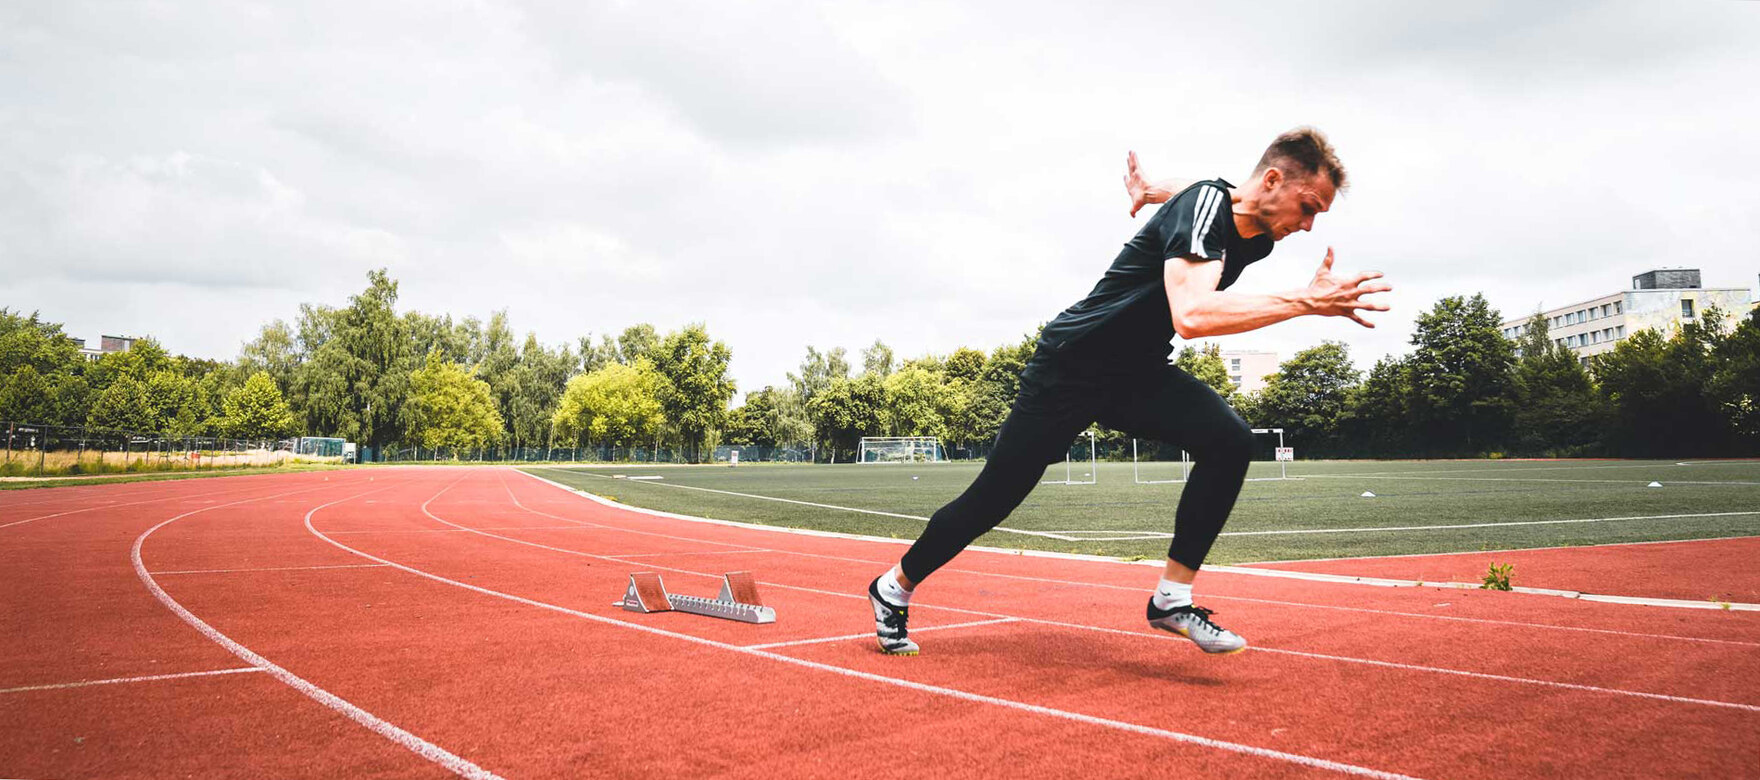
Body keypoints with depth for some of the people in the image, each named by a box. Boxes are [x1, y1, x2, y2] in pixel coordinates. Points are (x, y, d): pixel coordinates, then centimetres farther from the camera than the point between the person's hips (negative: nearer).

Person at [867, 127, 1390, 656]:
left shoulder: (1257, 239, 2)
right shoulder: (1202, 205, -24)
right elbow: (1191, 316, -41)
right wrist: (1305, 301, -41)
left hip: (1139, 374, 7)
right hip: (1071, 368, -7)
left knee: (1229, 440, -18)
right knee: (994, 498, 0)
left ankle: (1171, 599, -9)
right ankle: (894, 587, 23)